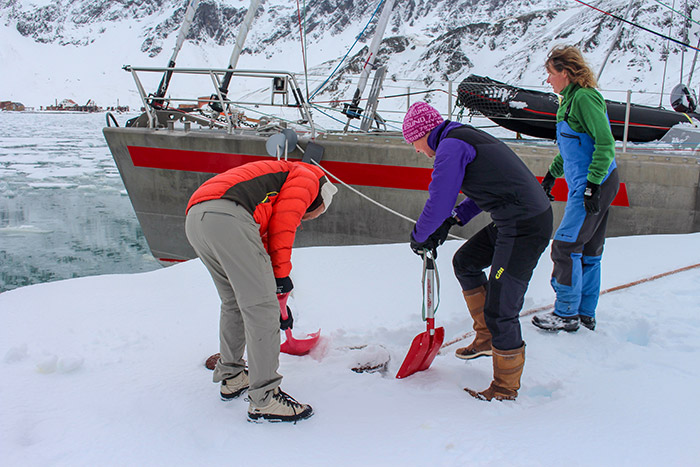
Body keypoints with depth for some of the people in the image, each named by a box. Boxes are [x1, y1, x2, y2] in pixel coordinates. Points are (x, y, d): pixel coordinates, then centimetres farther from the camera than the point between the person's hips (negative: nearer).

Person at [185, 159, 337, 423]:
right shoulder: (308, 179, 17)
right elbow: (282, 224, 0)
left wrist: (279, 301, 43)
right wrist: (282, 274, 5)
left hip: (194, 221, 10)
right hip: (228, 217, -10)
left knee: (234, 302, 23)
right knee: (261, 306, -6)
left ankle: (231, 378, 34)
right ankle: (264, 400, -3)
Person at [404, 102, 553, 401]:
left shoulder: (450, 146, -12)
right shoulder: (466, 137, 19)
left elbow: (438, 204, -14)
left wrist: (418, 237, 4)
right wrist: (452, 221, 21)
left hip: (525, 227, -11)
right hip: (511, 222, 11)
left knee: (500, 311, -6)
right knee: (465, 262, 25)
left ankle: (506, 389, 11)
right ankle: (487, 338, 34)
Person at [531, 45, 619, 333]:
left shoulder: (585, 98, -14)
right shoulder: (571, 100, 16)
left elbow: (606, 144, -20)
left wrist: (593, 185, -23)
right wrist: (552, 174, 25)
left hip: (595, 185, -10)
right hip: (593, 184, 10)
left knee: (565, 247, -5)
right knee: (588, 251, 13)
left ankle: (566, 314, 6)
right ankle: (586, 313, 22)